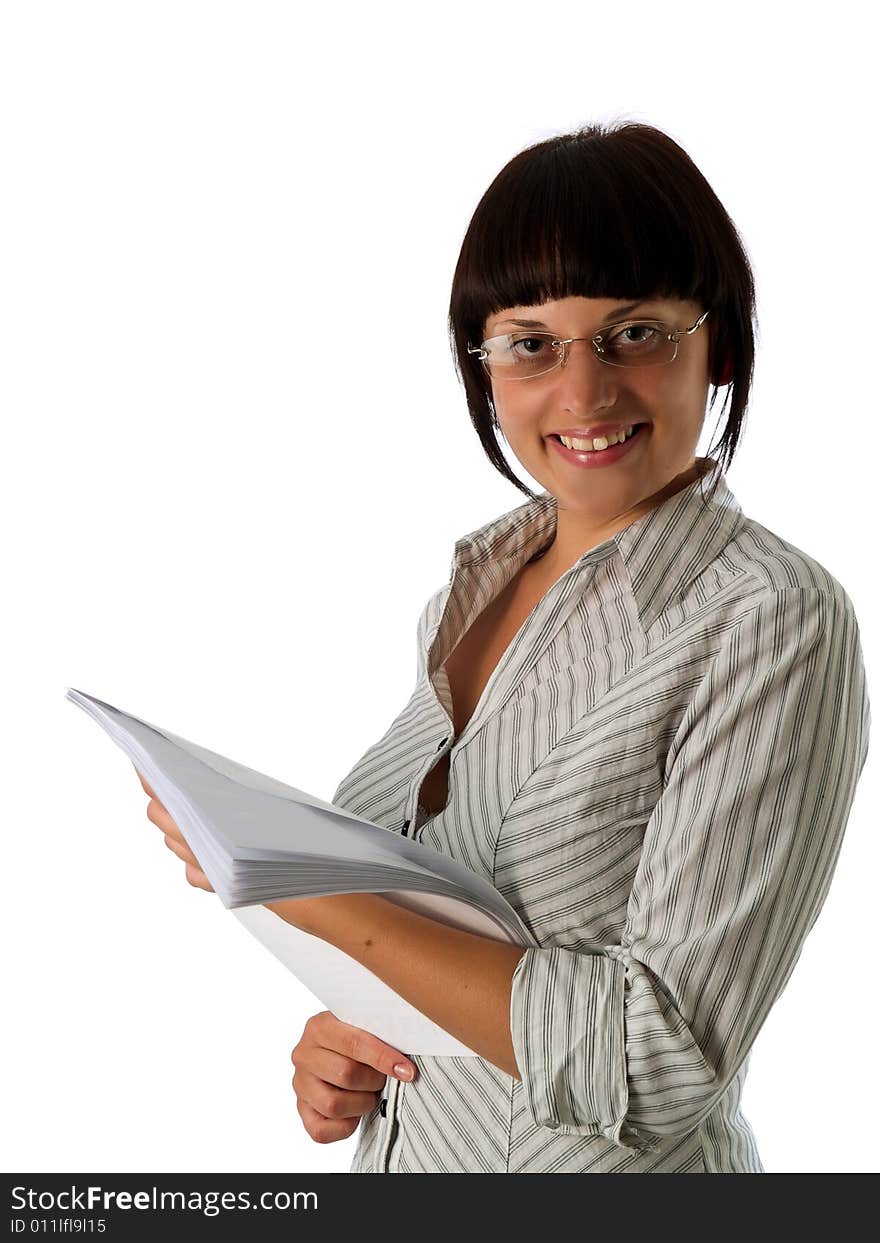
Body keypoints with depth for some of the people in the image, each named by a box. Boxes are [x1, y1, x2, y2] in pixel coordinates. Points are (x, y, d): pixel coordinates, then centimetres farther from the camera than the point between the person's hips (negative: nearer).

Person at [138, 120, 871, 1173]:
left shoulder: (774, 622, -22)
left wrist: (305, 886, -25)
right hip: (399, 1143, 6)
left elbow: (662, 1062, -26)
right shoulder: (467, 591, -1)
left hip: (611, 1163, -6)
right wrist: (336, 1035, -9)